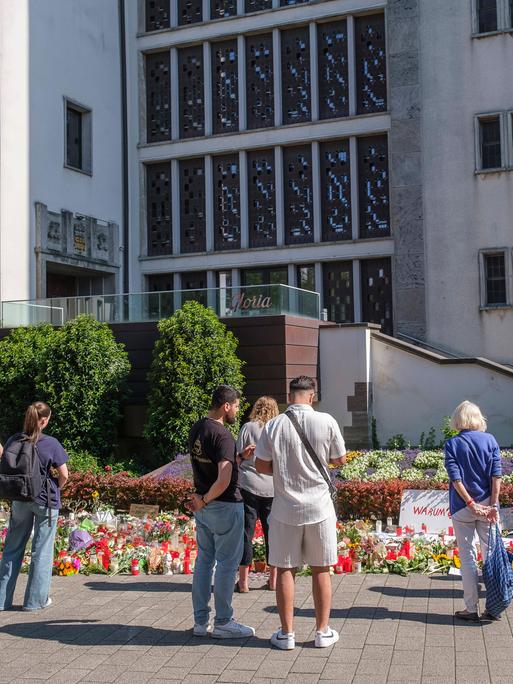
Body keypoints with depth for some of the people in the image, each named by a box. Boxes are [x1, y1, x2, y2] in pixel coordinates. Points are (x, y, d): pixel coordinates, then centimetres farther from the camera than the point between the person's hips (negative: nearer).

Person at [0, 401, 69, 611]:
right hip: (46, 500, -3)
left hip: (19, 499, 3)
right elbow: (64, 475, -10)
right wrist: (56, 489, 9)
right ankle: (36, 600, 15)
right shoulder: (51, 444, -13)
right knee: (42, 550, 8)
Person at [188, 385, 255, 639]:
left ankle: (200, 621, 21)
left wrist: (240, 456, 13)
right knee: (227, 563, 3)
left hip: (203, 507, 9)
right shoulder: (222, 435, -20)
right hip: (225, 506, -9)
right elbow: (224, 480, -29)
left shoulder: (196, 430, 7)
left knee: (204, 559, 15)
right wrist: (204, 501, -14)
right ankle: (223, 623, 12)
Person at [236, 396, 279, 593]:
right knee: (272, 531, 11)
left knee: (246, 531, 4)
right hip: (272, 488, 2)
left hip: (249, 486, -2)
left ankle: (243, 581, 7)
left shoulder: (248, 428, -4)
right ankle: (273, 579, 19)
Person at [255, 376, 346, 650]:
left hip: (285, 508, 0)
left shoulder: (273, 426, -9)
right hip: (319, 506, 0)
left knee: (285, 570, 10)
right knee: (321, 569, 12)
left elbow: (261, 465, -2)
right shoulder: (326, 422, -10)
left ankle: (286, 633, 17)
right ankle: (323, 631, 21)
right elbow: (340, 460, 2)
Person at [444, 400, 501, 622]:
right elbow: (496, 474, -5)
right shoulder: (490, 440, 0)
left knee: (467, 557, 6)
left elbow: (455, 478, -12)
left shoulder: (452, 444, -4)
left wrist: (471, 504, -11)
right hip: (487, 504, 2)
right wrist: (493, 504, -6)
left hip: (462, 508, -1)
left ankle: (471, 609, 9)